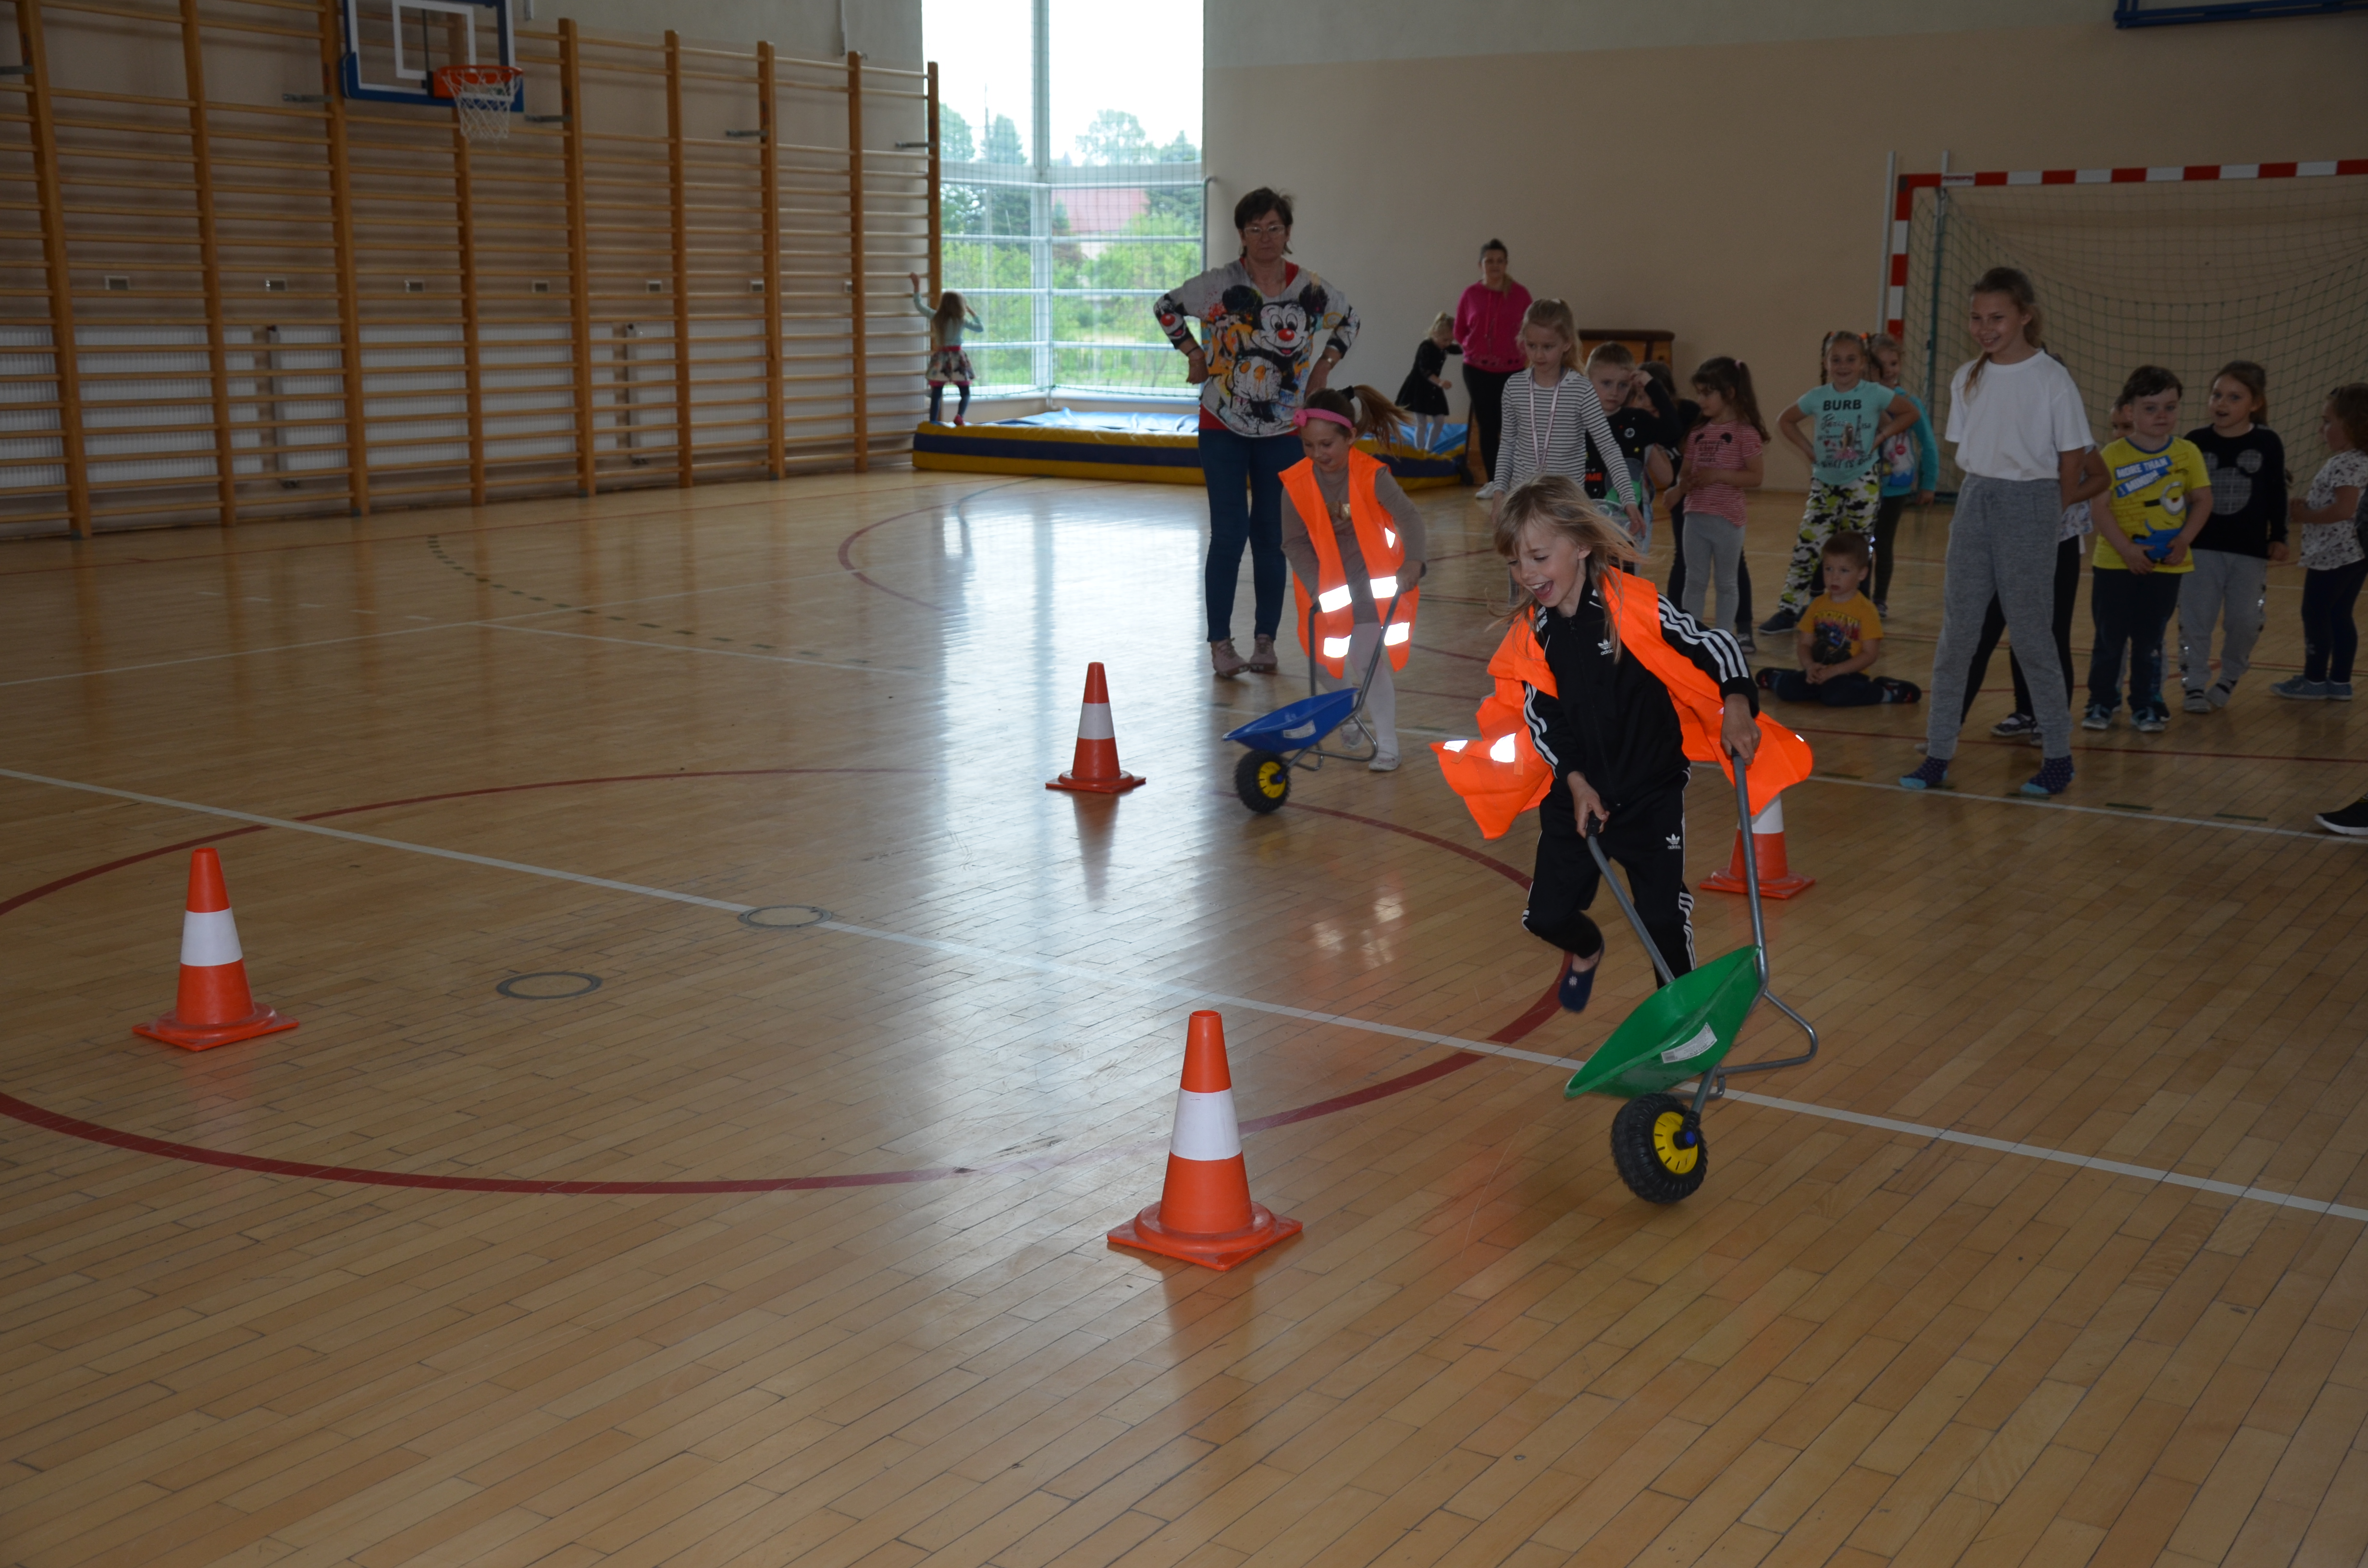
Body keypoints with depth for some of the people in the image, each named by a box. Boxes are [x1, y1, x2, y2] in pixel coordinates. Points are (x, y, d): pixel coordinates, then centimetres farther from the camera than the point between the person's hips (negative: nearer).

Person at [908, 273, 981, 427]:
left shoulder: (936, 317, 0)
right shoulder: (962, 321, -4)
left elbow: (919, 304, 10)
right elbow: (981, 328, 6)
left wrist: (917, 284, 17)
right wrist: (973, 313, 17)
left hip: (940, 359, 2)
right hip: (957, 359, -2)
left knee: (936, 393, 6)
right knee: (965, 392, 5)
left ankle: (933, 422, 2)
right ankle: (959, 415, -20)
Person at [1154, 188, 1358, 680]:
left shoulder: (1310, 289, -1)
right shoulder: (1219, 284, -7)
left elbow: (1348, 318, 19)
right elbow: (1166, 307, 7)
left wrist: (1324, 364, 8)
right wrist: (1194, 354, 2)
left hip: (1283, 431, 2)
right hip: (1223, 428, -2)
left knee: (1271, 537, 6)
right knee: (1229, 535, -5)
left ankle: (1266, 641, 14)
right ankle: (1221, 642, 3)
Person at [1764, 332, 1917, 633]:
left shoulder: (1875, 394, -7)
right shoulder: (1817, 397, -1)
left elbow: (1910, 412, 2)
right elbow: (1785, 420, 12)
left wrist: (1881, 437, -6)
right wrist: (1807, 448, 2)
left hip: (1863, 483, -2)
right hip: (1825, 483, 2)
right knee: (1807, 546, -4)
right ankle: (1788, 609, -1)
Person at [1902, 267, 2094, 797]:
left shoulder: (2051, 379, -7)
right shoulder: (1967, 379, 7)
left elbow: (2071, 461, -4)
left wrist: (2042, 517, 2)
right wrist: (1981, 496, 6)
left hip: (2029, 502, -5)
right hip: (1974, 501, 5)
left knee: (2030, 632, -1)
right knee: (1956, 630, 3)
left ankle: (2058, 756, 11)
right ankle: (1938, 754, 8)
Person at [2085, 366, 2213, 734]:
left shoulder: (2187, 453, 1)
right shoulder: (2113, 455, -7)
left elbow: (2202, 500, 4)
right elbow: (2101, 507, -12)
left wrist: (2184, 540, -10)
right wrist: (2126, 550, -18)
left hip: (2166, 566, 2)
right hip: (2115, 564, -2)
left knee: (2149, 642, 11)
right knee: (2109, 639, 7)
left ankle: (2146, 707, 21)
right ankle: (2101, 705, 18)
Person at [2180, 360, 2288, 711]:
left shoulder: (2268, 444, -3)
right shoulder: (2195, 442, -2)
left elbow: (2277, 495, 3)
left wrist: (2278, 538, -1)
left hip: (2250, 550, 0)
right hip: (2201, 547, 0)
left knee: (2245, 622, 3)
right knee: (2196, 620, -1)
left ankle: (2229, 679, 24)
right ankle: (2196, 685, 7)